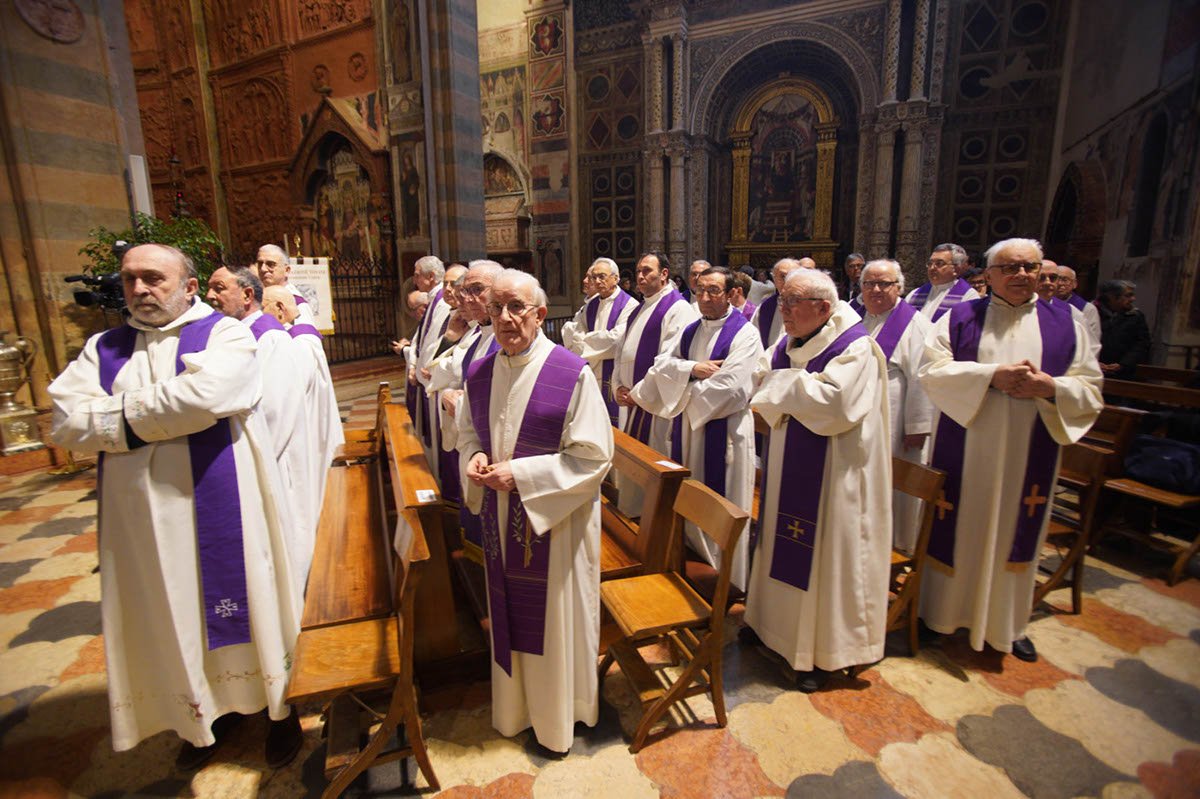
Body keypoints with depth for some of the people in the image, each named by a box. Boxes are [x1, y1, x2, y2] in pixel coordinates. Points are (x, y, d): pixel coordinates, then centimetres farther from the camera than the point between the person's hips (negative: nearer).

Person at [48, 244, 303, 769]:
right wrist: (165, 417, -14)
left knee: (236, 602, 9)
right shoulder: (103, 349, 10)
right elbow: (66, 423, -4)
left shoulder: (225, 334, -4)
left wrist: (121, 415, -8)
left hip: (219, 507, -4)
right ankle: (205, 711, 38)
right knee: (172, 618, 16)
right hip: (143, 515, 5)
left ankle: (279, 706, 29)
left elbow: (206, 394, -23)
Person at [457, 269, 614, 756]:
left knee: (554, 615, 12)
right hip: (500, 518, 5)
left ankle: (557, 721, 38)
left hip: (554, 518, -4)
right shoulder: (480, 374, 1)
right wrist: (475, 459, -8)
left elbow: (594, 455, -16)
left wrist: (521, 473, -20)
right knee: (509, 613, 19)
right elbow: (468, 433, 15)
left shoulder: (572, 374, -16)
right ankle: (514, 707, 45)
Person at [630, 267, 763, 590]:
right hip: (687, 429, 6)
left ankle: (727, 578, 19)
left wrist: (683, 395, -8)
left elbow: (732, 386, -19)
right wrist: (692, 368, -15)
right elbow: (661, 364, 4)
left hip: (724, 430, -6)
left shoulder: (745, 333, -9)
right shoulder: (690, 331, 12)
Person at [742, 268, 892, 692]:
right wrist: (801, 390, -13)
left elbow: (835, 404, -27)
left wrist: (784, 386, -15)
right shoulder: (785, 344, 6)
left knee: (822, 553, 5)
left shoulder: (855, 346, -16)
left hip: (828, 472, -7)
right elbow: (761, 391, 5)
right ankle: (775, 621, 38)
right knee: (782, 543, 18)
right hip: (786, 466, 7)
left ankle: (822, 652, 23)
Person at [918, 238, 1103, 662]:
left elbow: (1090, 390, 4)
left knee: (1014, 533, 11)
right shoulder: (959, 317, 2)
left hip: (1028, 455, 2)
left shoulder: (1065, 323, 7)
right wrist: (991, 375, -20)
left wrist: (1050, 387, -15)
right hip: (964, 451, -1)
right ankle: (943, 611, 25)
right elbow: (931, 371, -10)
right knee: (957, 531, 7)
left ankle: (1007, 624, 30)